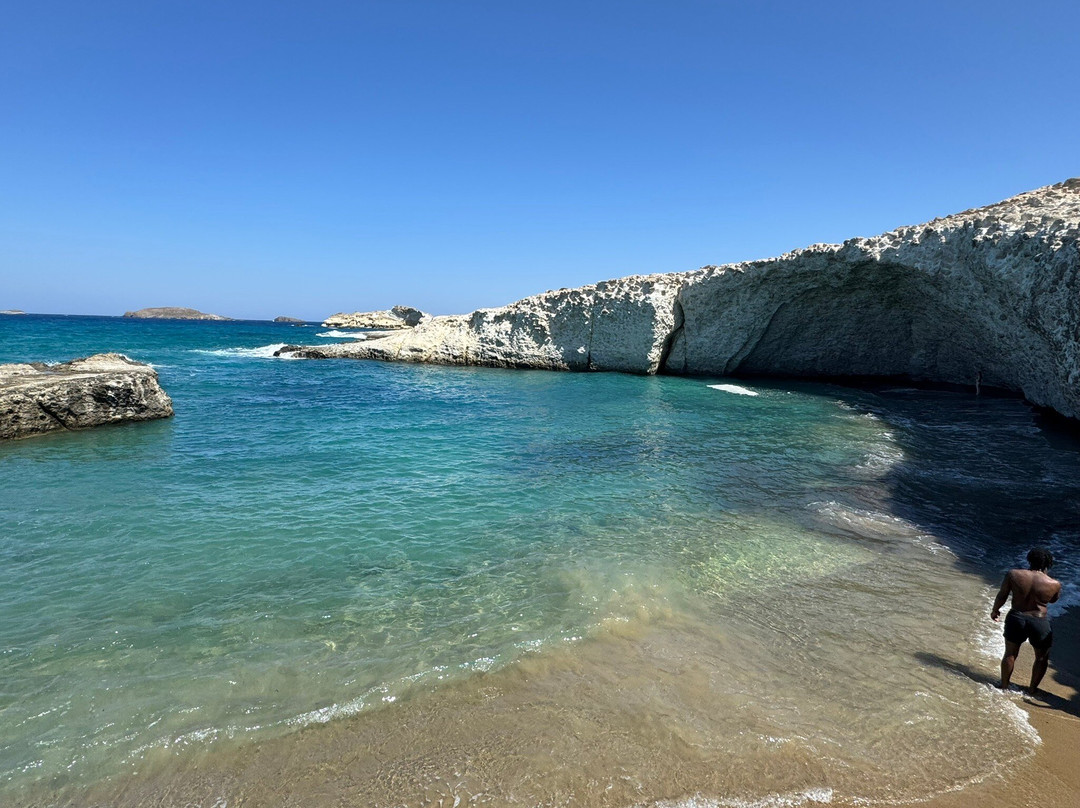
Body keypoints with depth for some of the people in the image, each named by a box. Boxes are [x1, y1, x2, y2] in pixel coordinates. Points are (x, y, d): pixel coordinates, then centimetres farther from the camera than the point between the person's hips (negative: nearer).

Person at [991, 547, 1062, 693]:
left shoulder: (1013, 575, -10)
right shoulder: (1054, 584, -11)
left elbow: (1002, 596, -2)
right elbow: (1053, 600, 10)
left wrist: (995, 610, 15)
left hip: (1016, 619, 1)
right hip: (1040, 623, -1)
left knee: (1010, 654, 18)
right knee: (1042, 658, 23)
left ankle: (1004, 686, 28)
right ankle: (1032, 689, 32)